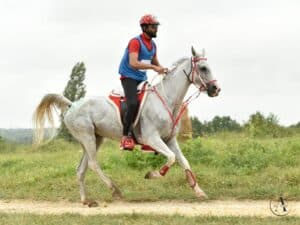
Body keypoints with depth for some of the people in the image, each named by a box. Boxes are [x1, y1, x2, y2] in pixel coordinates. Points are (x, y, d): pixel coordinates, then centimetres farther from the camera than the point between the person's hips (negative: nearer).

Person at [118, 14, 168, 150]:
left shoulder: (152, 45, 12)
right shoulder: (135, 42, -15)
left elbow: (156, 64, 23)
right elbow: (133, 63, -28)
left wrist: (164, 70, 2)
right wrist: (153, 67, -34)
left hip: (142, 79, 9)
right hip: (129, 77, -9)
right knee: (133, 104, -29)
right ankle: (126, 136, -25)